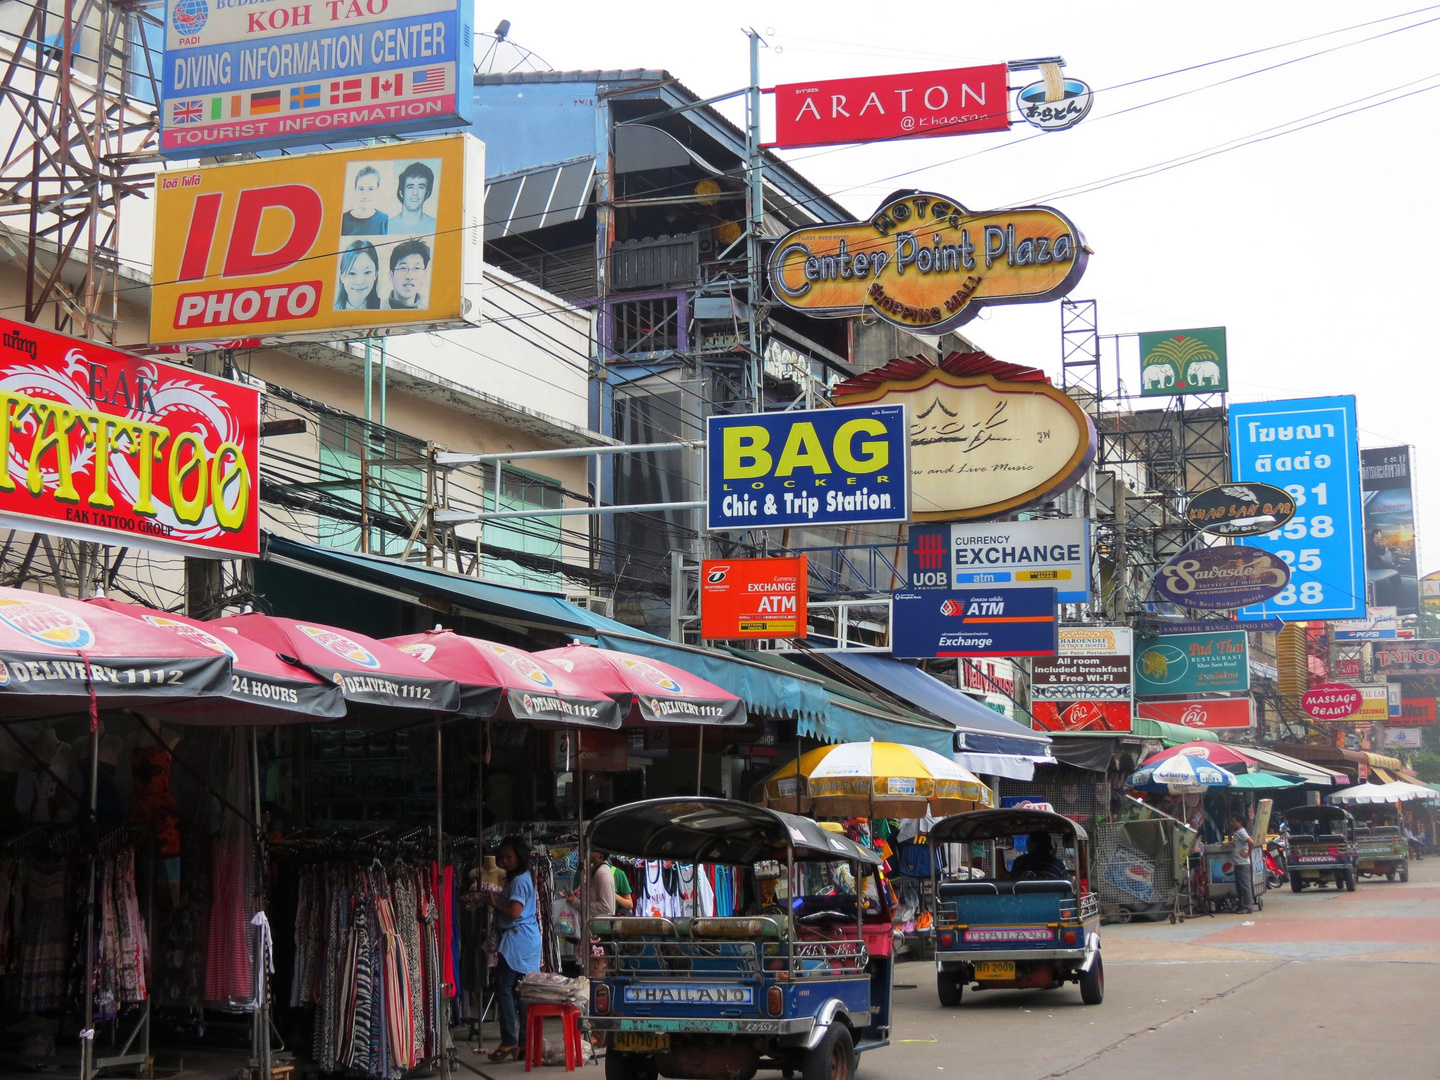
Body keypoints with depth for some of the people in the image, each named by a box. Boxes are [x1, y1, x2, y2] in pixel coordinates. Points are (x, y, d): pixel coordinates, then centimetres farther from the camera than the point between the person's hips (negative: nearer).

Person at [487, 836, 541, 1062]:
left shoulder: (519, 880, -12)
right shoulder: (525, 878, 19)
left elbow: (514, 912, -21)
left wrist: (495, 905, -7)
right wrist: (498, 900, 7)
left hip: (517, 939, -10)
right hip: (528, 939, 10)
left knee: (504, 988, -9)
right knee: (522, 992, 9)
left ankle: (509, 1042, -10)